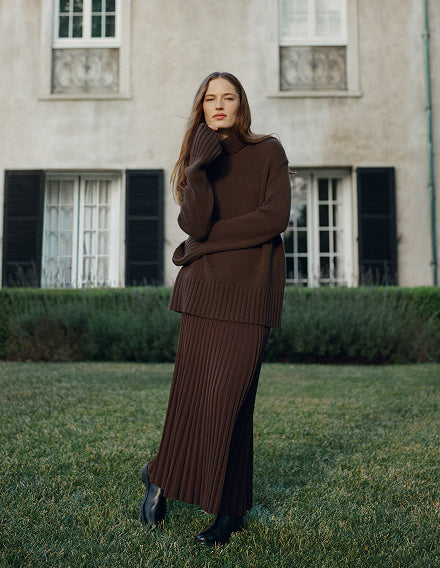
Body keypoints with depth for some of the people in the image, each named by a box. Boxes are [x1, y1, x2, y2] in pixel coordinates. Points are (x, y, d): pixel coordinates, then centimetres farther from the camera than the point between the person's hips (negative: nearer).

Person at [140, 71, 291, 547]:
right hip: (202, 288, 3)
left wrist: (207, 240, -5)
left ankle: (230, 508, 10)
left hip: (250, 289, -3)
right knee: (191, 394, 2)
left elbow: (275, 218, -8)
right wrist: (199, 166, -14)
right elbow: (194, 222, -4)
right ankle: (163, 478, 25)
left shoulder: (268, 153, 6)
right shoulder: (196, 160, 14)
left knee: (227, 397, -7)